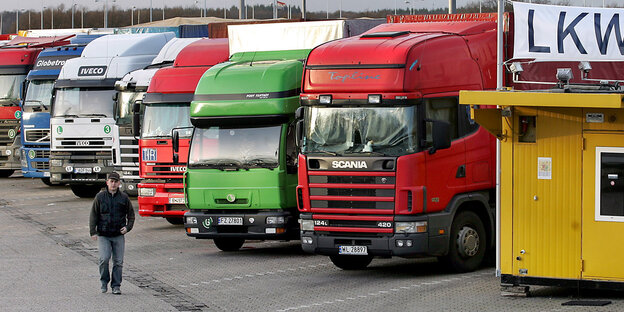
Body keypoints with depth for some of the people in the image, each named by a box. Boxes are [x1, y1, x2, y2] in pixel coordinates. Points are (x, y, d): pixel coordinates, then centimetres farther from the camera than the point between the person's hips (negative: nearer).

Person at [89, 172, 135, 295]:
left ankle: (116, 286, 8)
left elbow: (131, 215, 13)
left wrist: (127, 227, -4)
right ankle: (104, 282, 7)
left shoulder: (124, 198, 6)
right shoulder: (100, 197, 3)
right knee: (104, 259, -14)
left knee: (118, 261, 0)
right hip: (103, 235, -1)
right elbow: (93, 215, 5)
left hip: (118, 235, 1)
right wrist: (93, 232, -3)